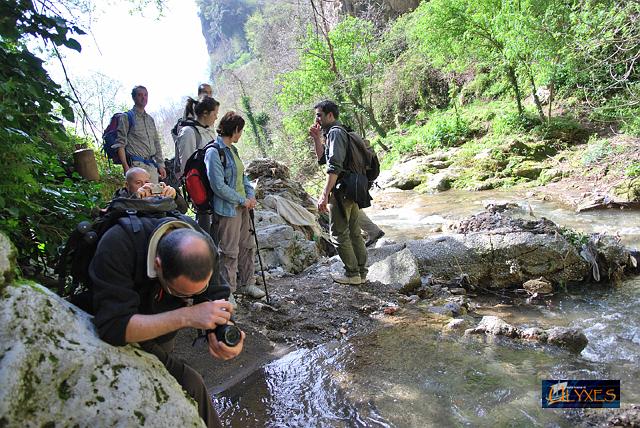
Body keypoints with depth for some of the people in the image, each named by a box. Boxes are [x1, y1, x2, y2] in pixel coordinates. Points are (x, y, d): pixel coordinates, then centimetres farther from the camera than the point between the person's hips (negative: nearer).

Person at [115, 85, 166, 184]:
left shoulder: (150, 119, 20)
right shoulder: (127, 117, 1)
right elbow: (120, 144, -4)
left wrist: (161, 165, 14)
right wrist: (126, 167, -14)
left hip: (152, 165, 6)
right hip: (136, 165, -6)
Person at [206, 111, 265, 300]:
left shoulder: (232, 149, 11)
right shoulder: (214, 152, -16)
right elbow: (218, 186, -20)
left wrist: (251, 195, 1)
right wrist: (243, 200, -15)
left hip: (242, 206, 9)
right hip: (227, 209, -9)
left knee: (247, 246, 16)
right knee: (230, 251, 1)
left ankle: (247, 284, 30)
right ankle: (228, 291, 16)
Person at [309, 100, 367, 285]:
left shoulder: (335, 133, -13)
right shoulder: (338, 132, 19)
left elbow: (334, 166, -24)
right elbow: (322, 159, 23)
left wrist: (324, 195, -28)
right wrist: (317, 139, 12)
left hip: (341, 190, -10)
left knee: (339, 233, -1)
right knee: (354, 232, 14)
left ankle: (352, 274, 6)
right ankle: (361, 272, 22)